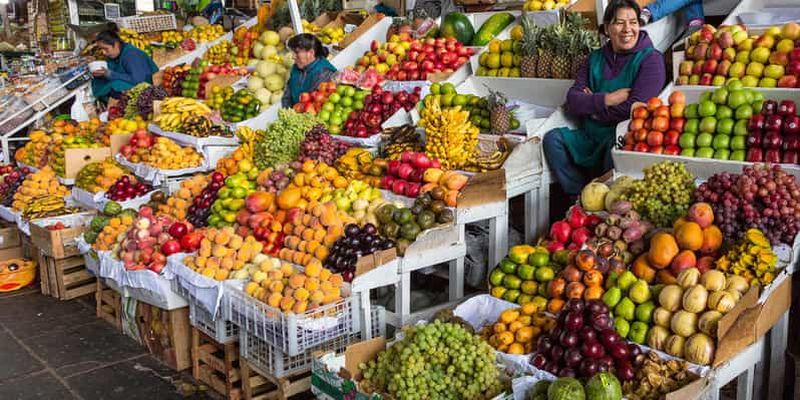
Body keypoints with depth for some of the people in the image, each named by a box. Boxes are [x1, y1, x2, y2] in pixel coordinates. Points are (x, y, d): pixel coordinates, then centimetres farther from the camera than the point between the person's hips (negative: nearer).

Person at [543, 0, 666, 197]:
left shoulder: (650, 59, -3)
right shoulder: (595, 58, 12)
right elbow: (572, 100, 0)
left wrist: (591, 105, -6)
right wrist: (606, 100, -17)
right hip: (591, 137, 5)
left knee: (617, 145, -37)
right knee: (553, 138, -16)